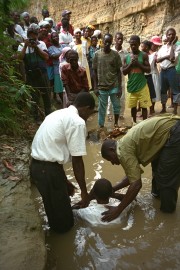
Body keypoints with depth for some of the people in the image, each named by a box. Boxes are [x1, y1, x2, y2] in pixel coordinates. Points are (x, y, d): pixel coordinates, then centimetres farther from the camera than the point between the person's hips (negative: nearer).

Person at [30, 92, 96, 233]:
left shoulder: (59, 114, 16)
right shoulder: (77, 122, -13)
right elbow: (77, 161, -15)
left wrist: (65, 182, 26)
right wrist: (84, 191, -3)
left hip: (37, 165, 10)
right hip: (49, 169, -10)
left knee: (54, 206, 30)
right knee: (63, 218, 14)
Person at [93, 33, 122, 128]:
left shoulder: (115, 54, -1)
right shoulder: (97, 54, 0)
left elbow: (118, 72, 2)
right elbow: (95, 72, 4)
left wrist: (119, 87, -3)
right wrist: (95, 87, 0)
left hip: (114, 86, 0)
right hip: (102, 86, 0)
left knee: (116, 105, 7)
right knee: (102, 107, 7)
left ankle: (116, 123, 27)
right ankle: (101, 126, 19)